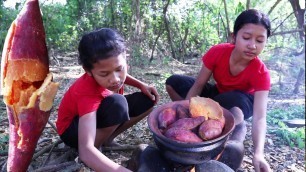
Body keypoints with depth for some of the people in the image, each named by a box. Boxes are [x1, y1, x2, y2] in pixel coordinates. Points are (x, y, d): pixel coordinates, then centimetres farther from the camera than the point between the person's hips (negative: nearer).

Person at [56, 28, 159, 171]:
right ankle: (97, 146, -11)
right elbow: (85, 150, -49)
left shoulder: (111, 67, -21)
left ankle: (107, 139, 0)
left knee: (147, 100, -9)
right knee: (117, 103, -37)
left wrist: (142, 85, -8)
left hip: (97, 116, 7)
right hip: (72, 129, -7)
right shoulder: (88, 92, -39)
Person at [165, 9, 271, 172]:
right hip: (217, 93, 4)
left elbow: (260, 117, -36)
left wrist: (258, 153, -51)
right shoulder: (217, 52, -25)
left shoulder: (261, 73, -29)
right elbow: (198, 85, -19)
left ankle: (239, 129, -15)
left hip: (243, 102, -4)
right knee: (173, 82, -15)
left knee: (231, 101, -44)